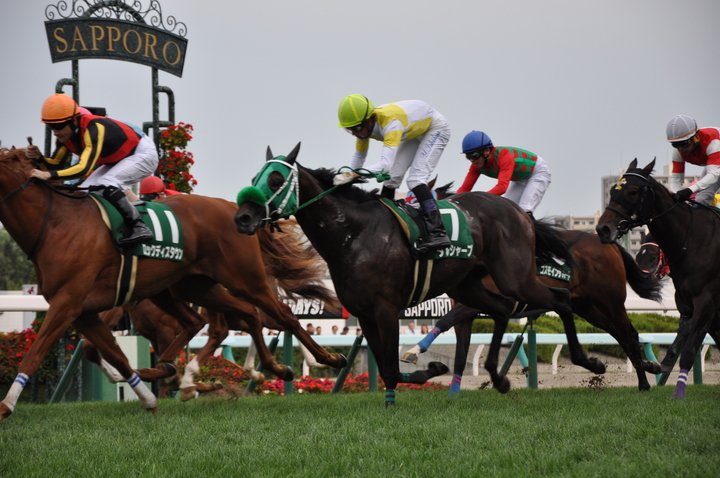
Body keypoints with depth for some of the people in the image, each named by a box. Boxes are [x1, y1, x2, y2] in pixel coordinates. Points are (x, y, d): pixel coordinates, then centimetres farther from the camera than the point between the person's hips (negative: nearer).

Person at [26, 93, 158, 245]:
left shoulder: (94, 129, -35)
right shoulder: (63, 136, -9)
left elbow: (84, 168, -44)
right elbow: (55, 166, -2)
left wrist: (48, 174, -51)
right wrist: (39, 157, -23)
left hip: (143, 154, -9)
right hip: (118, 159, 9)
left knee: (106, 184, -29)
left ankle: (139, 228, -28)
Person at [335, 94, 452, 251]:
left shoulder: (390, 122, -42)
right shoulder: (364, 126, -17)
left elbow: (385, 164, -51)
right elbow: (358, 156, -2)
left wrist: (351, 175, -57)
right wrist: (345, 178, -18)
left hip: (436, 129, -8)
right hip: (415, 131, 8)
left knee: (415, 178, -22)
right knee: (391, 177, -1)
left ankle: (438, 233, -27)